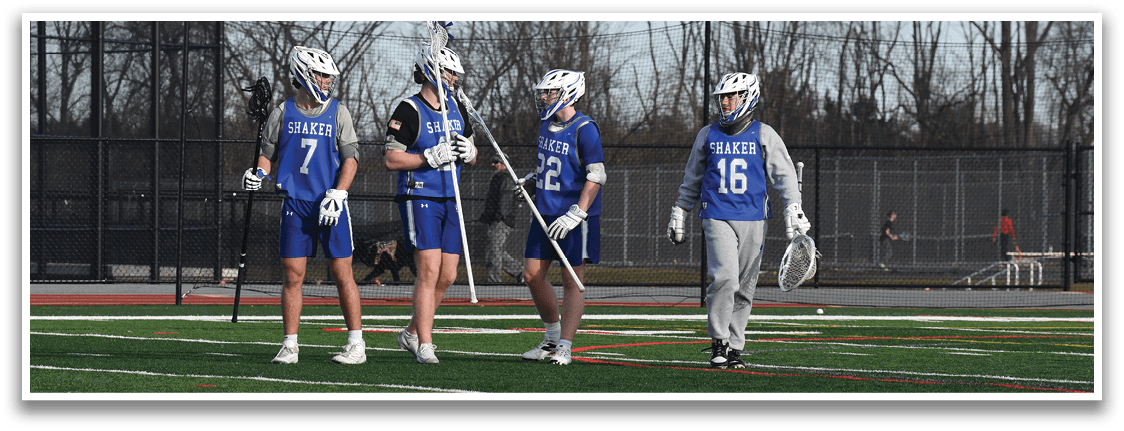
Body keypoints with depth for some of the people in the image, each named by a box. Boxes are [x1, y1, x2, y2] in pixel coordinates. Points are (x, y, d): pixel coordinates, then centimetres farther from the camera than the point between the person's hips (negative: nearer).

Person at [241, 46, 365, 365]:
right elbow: (268, 153, 13)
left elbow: (350, 159, 1)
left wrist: (336, 195, -11)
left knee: (342, 273, -3)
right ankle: (290, 346, 7)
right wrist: (259, 173, -8)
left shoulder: (338, 113, 4)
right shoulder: (283, 113, 6)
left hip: (331, 204, -1)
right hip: (295, 204, 1)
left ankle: (356, 344, 3)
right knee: (293, 275, 0)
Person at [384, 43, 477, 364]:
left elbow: (472, 157, 20)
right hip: (419, 198, -7)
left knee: (447, 277, 6)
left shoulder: (455, 109, 14)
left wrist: (468, 152, -4)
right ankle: (425, 347, -12)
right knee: (429, 271, -14)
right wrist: (431, 157, -21)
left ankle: (412, 333, 22)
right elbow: (391, 159, -12)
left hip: (450, 201, 7)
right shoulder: (409, 111, -8)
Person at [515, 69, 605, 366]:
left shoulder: (584, 129, -13)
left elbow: (596, 176, -16)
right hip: (545, 213, 8)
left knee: (572, 281, -3)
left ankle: (564, 347, 0)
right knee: (532, 274, 5)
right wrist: (531, 180, 8)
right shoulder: (547, 124, 11)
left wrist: (575, 215, -22)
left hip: (575, 218, -8)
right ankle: (553, 337, 21)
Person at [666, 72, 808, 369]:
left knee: (744, 288, 3)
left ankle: (734, 347, 13)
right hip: (718, 218, 0)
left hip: (753, 219, 0)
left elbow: (785, 175, 4)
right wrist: (679, 213, 23)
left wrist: (794, 211, -6)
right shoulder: (708, 135, 11)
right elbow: (692, 178, 21)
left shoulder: (764, 135, 5)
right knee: (725, 277, -18)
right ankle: (719, 342, -8)